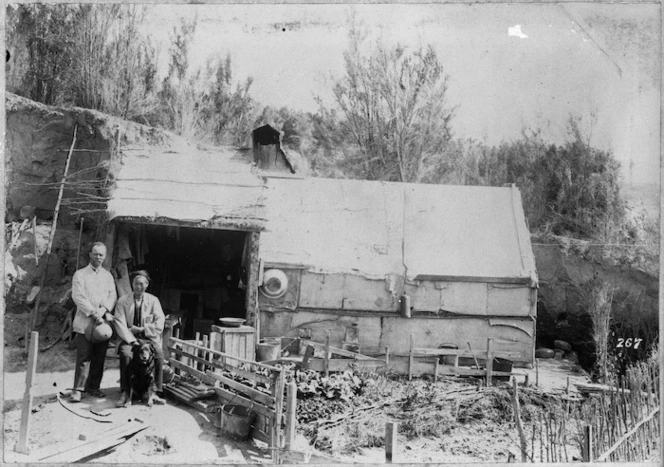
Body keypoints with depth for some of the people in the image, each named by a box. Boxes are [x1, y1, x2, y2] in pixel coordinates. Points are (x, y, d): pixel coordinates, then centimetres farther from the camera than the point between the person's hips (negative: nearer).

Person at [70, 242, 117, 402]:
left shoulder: (108, 276, 17)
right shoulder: (80, 274, 5)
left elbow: (113, 295, 7)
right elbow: (78, 296, -6)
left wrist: (103, 310, -12)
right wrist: (93, 313, -16)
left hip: (103, 322, 4)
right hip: (85, 323, -4)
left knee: (99, 357, 4)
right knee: (84, 357, -7)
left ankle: (93, 387, 13)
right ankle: (78, 389, -1)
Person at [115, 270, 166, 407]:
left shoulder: (153, 300, 5)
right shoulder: (123, 301, 4)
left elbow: (159, 324, -2)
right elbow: (120, 324, -5)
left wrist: (141, 329, -13)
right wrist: (131, 339, -19)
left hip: (149, 337, 0)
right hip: (129, 338, 0)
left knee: (159, 353, -30)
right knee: (125, 354, -32)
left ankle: (156, 391, -25)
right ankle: (125, 393, -25)